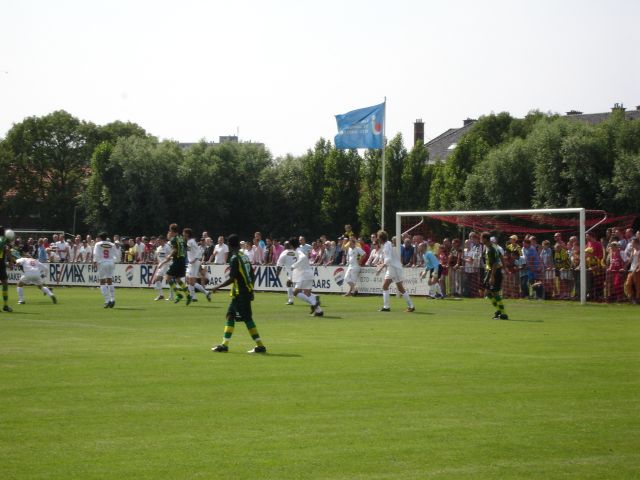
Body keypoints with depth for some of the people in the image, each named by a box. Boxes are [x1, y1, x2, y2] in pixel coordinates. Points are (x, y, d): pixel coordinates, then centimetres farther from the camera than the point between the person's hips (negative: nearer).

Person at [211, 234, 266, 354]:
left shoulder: (235, 258, -14)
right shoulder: (244, 256, 11)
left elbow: (232, 278, -19)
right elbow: (252, 276, 13)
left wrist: (218, 287, -10)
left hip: (240, 294, -9)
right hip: (247, 291, 9)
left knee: (247, 319, -6)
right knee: (230, 315, 12)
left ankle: (260, 346, -6)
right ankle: (224, 345, 13)